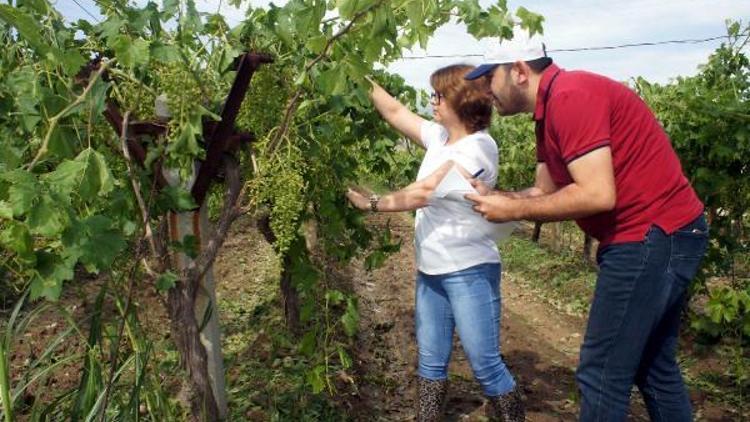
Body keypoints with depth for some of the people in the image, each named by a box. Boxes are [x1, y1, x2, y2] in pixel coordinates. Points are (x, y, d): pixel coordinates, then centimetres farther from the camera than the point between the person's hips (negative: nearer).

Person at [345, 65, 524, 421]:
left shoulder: (479, 145, -15)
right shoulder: (439, 137, 9)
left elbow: (427, 190, -21)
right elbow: (395, 112, 15)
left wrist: (373, 204, -14)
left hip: (469, 272, -8)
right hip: (430, 272, 8)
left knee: (486, 366, -1)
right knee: (430, 362, 15)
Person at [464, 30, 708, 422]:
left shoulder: (569, 96, -19)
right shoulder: (551, 109, 13)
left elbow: (597, 195, -26)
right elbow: (547, 192, 13)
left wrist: (514, 210, -17)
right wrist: (491, 195, -1)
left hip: (653, 238, -10)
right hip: (659, 237, 10)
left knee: (601, 372, -3)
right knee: (653, 366, 20)